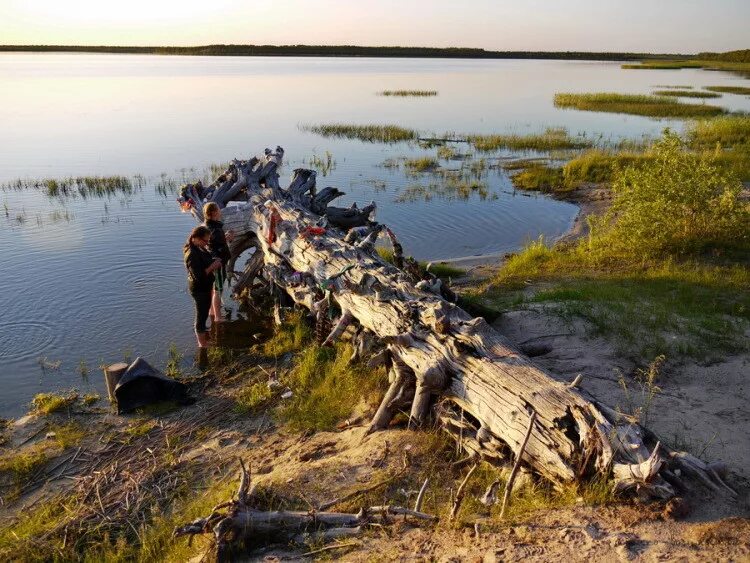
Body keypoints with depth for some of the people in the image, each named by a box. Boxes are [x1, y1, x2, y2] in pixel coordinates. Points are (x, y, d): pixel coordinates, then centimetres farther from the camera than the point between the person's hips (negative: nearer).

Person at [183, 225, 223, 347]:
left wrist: (214, 262, -4)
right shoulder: (192, 254, -29)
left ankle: (202, 332, 49)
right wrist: (212, 266, -27)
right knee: (202, 314, 6)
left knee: (204, 312, 27)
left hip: (205, 286, 9)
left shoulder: (199, 248, -1)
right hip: (199, 289, -9)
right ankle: (202, 344, 22)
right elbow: (198, 276, -30)